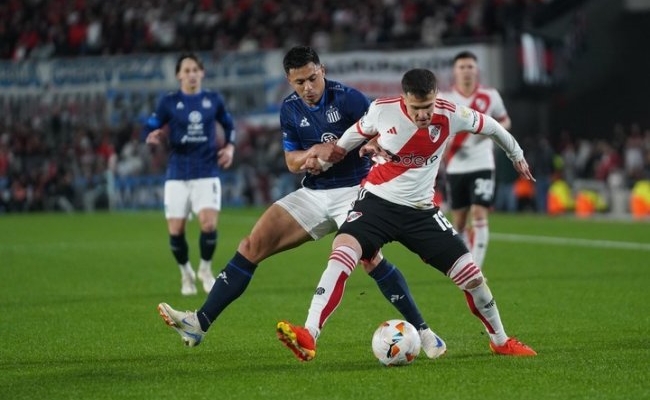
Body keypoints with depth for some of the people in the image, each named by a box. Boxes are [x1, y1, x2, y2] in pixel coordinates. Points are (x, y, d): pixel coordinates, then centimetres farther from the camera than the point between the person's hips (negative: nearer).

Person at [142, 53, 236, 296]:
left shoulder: (213, 100, 6)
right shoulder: (169, 102, 1)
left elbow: (228, 125, 22)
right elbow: (148, 129, 0)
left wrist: (230, 147, 5)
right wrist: (153, 137, -23)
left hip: (207, 173, 0)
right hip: (177, 175, 0)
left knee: (209, 224, -16)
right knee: (175, 231, -2)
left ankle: (205, 269, 12)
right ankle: (186, 273, 26)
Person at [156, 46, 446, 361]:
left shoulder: (347, 98, -13)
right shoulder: (290, 110, 3)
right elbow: (292, 163, 9)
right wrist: (313, 153, -14)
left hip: (353, 191, -5)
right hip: (313, 194, 5)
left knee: (369, 256, -29)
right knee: (253, 244, -4)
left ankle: (422, 332, -20)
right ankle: (199, 323, -3)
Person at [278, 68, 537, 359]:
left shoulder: (450, 115, -11)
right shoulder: (382, 110, -12)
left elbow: (489, 126, 9)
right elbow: (356, 133, 10)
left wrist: (516, 155, 23)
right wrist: (324, 161, 15)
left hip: (421, 211, 2)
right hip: (377, 201, -2)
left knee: (471, 276, -2)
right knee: (343, 251, -30)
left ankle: (501, 342, 23)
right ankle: (308, 336, -35)